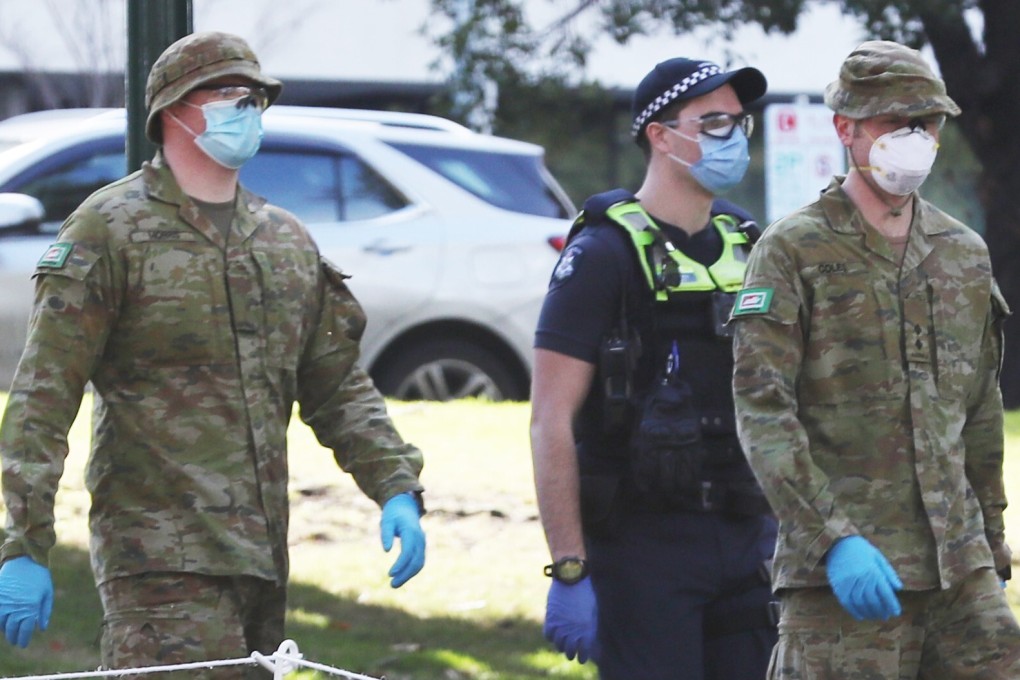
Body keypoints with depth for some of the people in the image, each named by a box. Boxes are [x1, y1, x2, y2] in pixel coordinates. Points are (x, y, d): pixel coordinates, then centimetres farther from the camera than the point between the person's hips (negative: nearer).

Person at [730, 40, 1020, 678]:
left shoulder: (966, 254, 15)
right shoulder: (793, 252, -4)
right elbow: (762, 413, -11)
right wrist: (834, 540, -21)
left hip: (959, 568, 5)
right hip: (843, 571, -5)